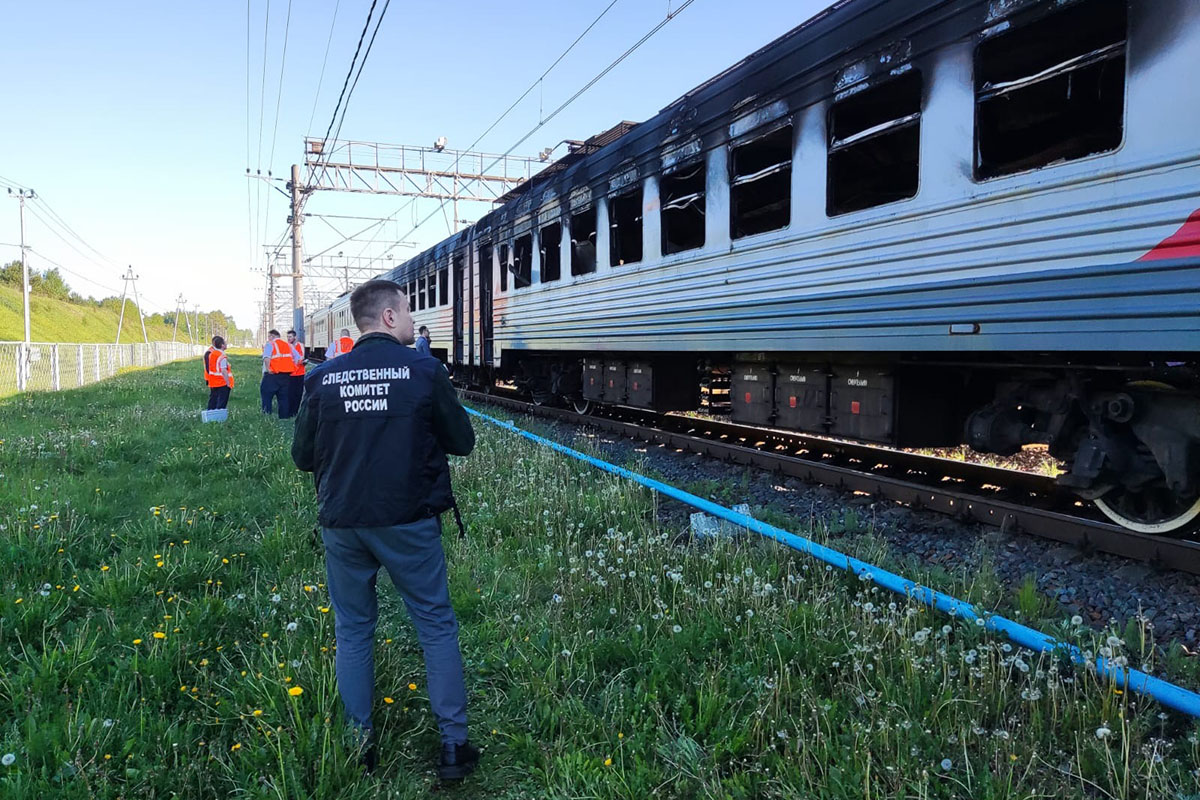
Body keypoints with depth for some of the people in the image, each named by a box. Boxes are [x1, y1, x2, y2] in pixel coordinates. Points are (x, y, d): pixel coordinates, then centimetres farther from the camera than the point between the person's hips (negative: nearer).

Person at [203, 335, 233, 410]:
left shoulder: (209, 352, 3)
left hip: (212, 383, 8)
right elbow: (224, 371, -22)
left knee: (212, 401, 17)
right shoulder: (221, 356, -20)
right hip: (222, 384, -8)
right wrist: (228, 383, -19)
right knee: (222, 402, -2)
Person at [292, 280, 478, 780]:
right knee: (436, 627, 10)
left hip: (342, 524, 3)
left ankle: (360, 745, 25)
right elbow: (462, 442, -2)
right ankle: (453, 745, 15)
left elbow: (303, 457, 6)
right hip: (408, 521, -2)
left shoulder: (323, 378, 0)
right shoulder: (424, 370, -8)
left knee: (353, 631, 17)